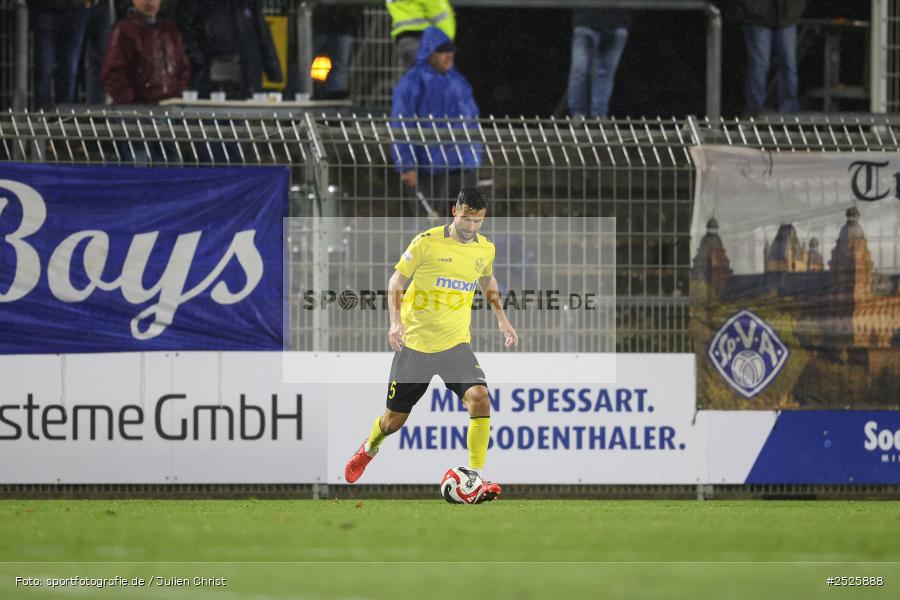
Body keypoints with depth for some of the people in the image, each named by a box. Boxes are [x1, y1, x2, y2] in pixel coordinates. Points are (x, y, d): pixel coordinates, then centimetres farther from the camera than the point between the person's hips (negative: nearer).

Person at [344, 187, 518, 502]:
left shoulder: (485, 249, 3)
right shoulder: (427, 242, -11)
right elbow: (397, 279, -3)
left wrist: (501, 318, 17)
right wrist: (395, 320, -16)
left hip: (456, 344, 2)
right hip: (415, 343, -2)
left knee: (480, 400, -24)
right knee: (394, 419, 9)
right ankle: (368, 449, 45)